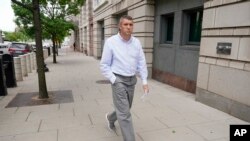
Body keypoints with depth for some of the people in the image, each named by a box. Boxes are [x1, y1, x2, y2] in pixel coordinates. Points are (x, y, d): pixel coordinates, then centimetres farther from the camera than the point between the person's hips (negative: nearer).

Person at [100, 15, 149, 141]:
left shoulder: (136, 42, 1)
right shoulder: (111, 42, -11)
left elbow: (141, 63, 4)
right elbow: (104, 65, -8)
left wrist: (144, 81, -3)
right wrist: (114, 81, -15)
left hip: (131, 81, 6)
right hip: (118, 80, -5)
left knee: (124, 110, 20)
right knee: (125, 114, -8)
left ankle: (110, 118, 51)